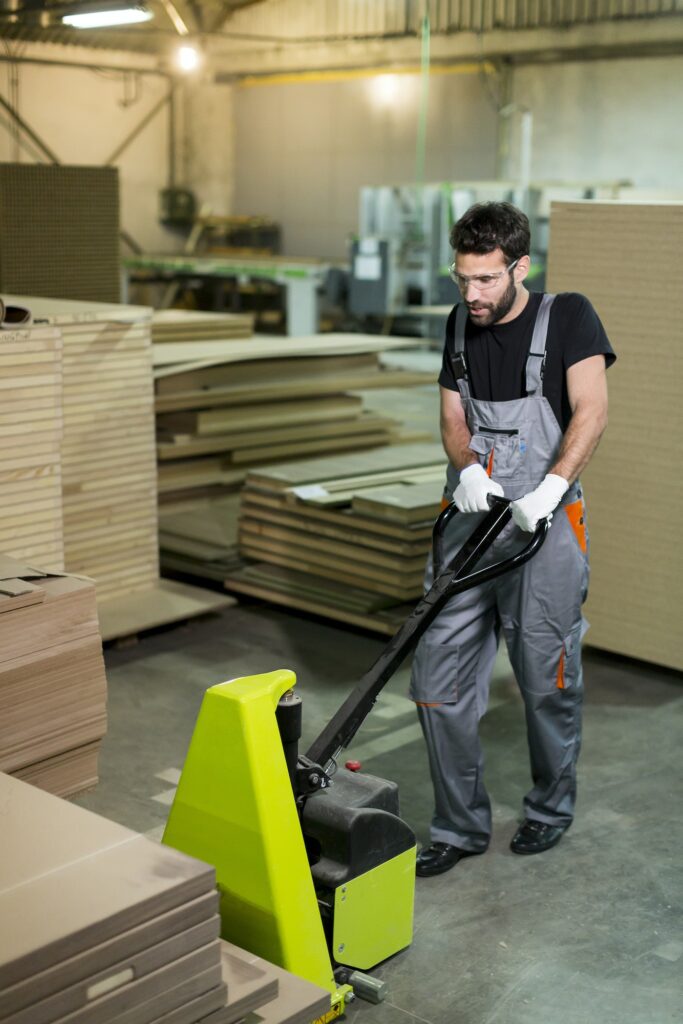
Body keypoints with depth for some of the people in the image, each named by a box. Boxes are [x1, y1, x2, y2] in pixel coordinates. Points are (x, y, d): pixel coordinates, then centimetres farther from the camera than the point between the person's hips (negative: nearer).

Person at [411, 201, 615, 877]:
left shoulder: (567, 317, -5)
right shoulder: (460, 326, 11)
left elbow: (591, 410, -16)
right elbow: (452, 416, 11)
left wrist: (550, 487, -29)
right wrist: (468, 468, -10)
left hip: (543, 525, -5)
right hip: (470, 519, 5)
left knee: (546, 681, 4)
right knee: (438, 679, 0)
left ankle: (552, 808, 29)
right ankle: (461, 827, 14)